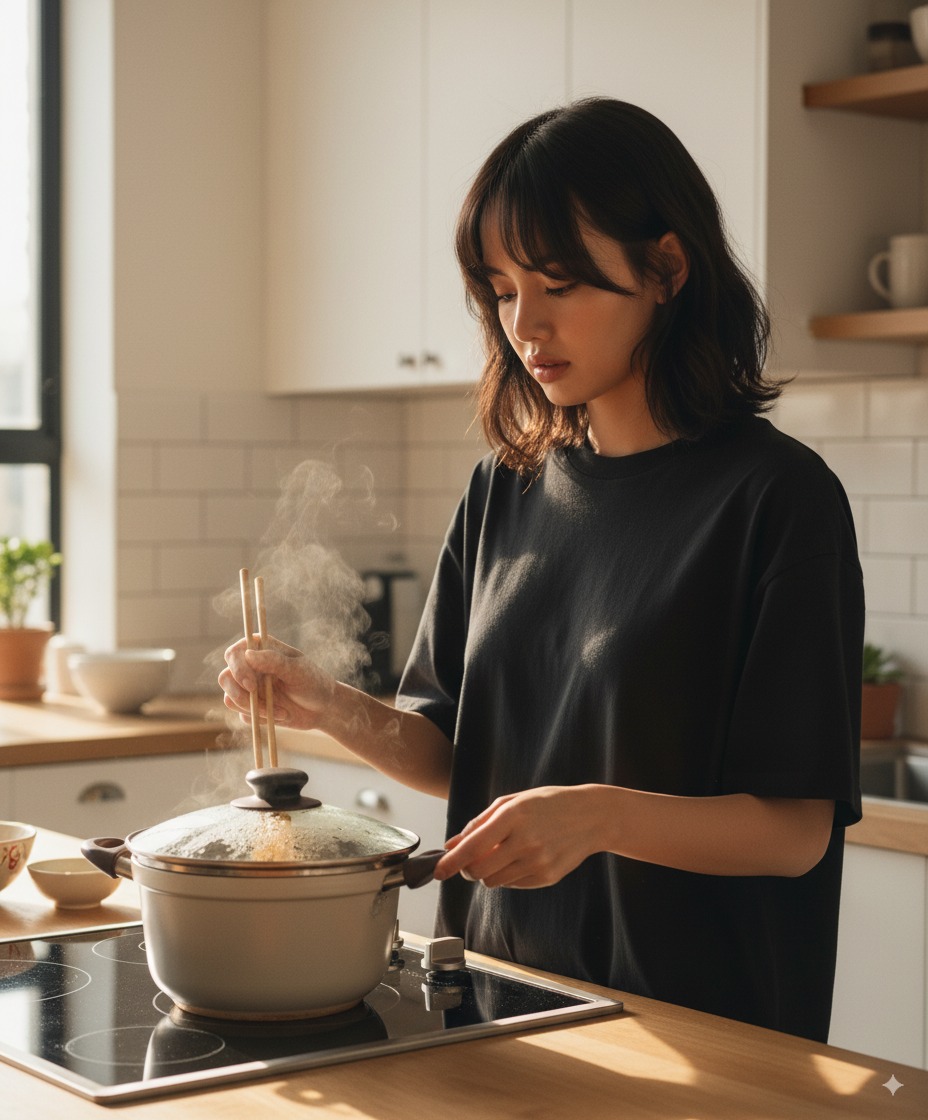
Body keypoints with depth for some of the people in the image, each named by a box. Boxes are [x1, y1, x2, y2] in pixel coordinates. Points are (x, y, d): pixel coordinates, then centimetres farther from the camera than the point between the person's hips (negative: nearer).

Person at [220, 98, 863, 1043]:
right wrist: (334, 710, -11)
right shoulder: (508, 487, 4)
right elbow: (452, 751, 8)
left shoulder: (776, 495, -14)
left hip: (691, 1025, -5)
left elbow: (798, 829, -16)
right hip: (500, 992, 5)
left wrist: (600, 815, -30)